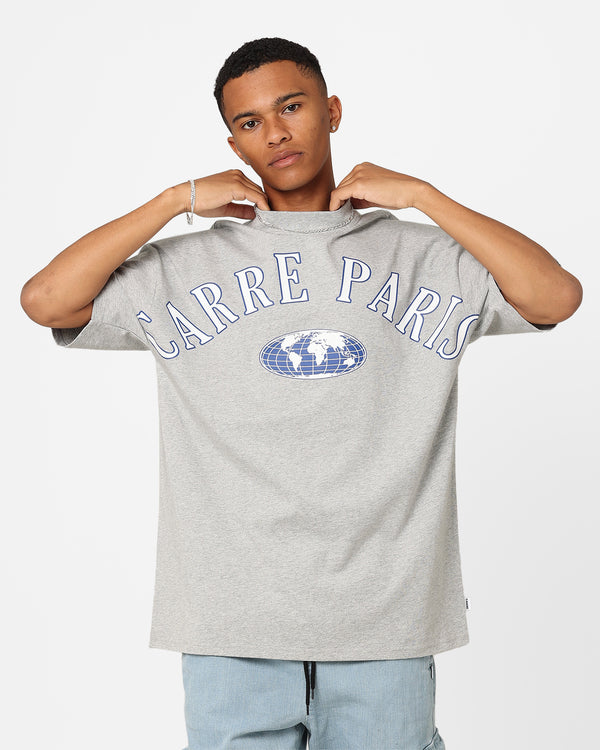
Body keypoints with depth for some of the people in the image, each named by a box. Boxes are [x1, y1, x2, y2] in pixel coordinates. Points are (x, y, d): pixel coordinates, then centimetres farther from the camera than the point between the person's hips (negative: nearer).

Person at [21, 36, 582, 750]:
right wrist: (178, 200, -2)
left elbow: (557, 297, -7)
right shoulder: (185, 268, 6)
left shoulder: (422, 257, 5)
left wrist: (421, 195, -3)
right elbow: (44, 300, -3)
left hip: (386, 618, 0)